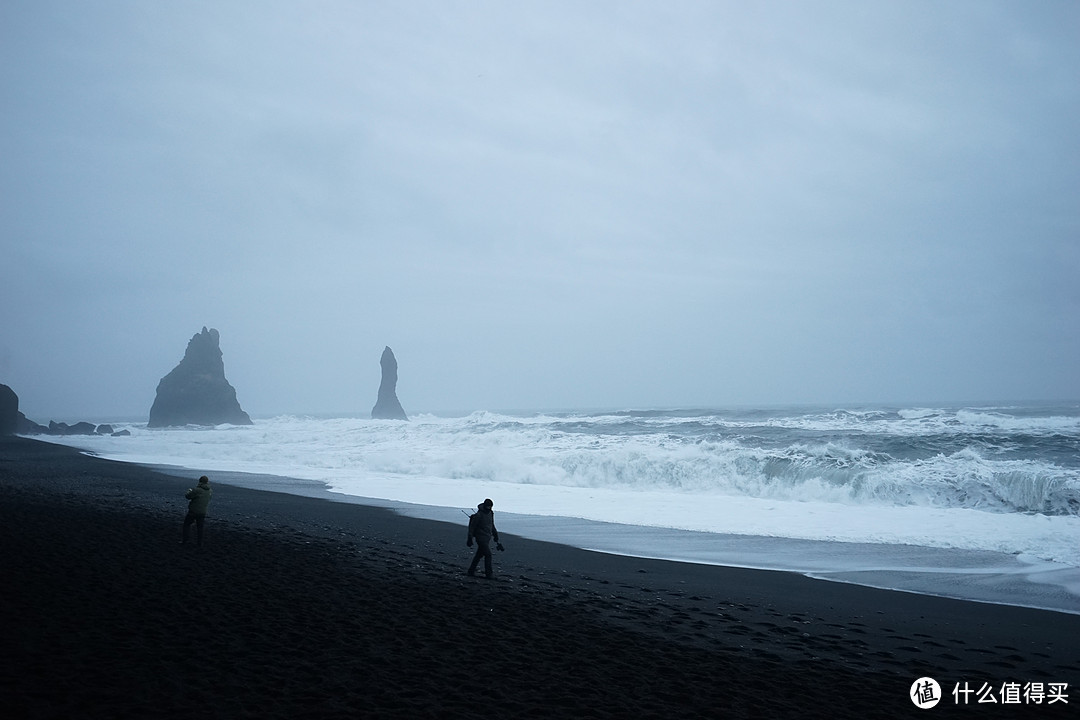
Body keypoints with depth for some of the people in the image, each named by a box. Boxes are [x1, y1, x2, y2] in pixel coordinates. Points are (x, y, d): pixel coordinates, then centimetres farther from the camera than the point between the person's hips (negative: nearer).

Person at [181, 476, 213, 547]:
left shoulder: (197, 490, -20)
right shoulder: (210, 491, -3)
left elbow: (187, 496, -12)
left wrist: (189, 491, 10)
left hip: (193, 511, -5)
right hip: (203, 512, 5)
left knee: (186, 525, 15)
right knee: (200, 527, 16)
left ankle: (185, 541, 17)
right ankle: (199, 543, 18)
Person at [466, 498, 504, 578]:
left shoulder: (490, 513, 8)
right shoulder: (478, 515, -16)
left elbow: (492, 526, 21)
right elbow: (472, 527, -11)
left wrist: (495, 536, 20)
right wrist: (470, 539, -10)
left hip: (487, 538, 8)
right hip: (481, 538, -8)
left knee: (479, 555, 11)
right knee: (488, 554, -11)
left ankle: (471, 571, 19)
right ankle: (488, 573, -5)